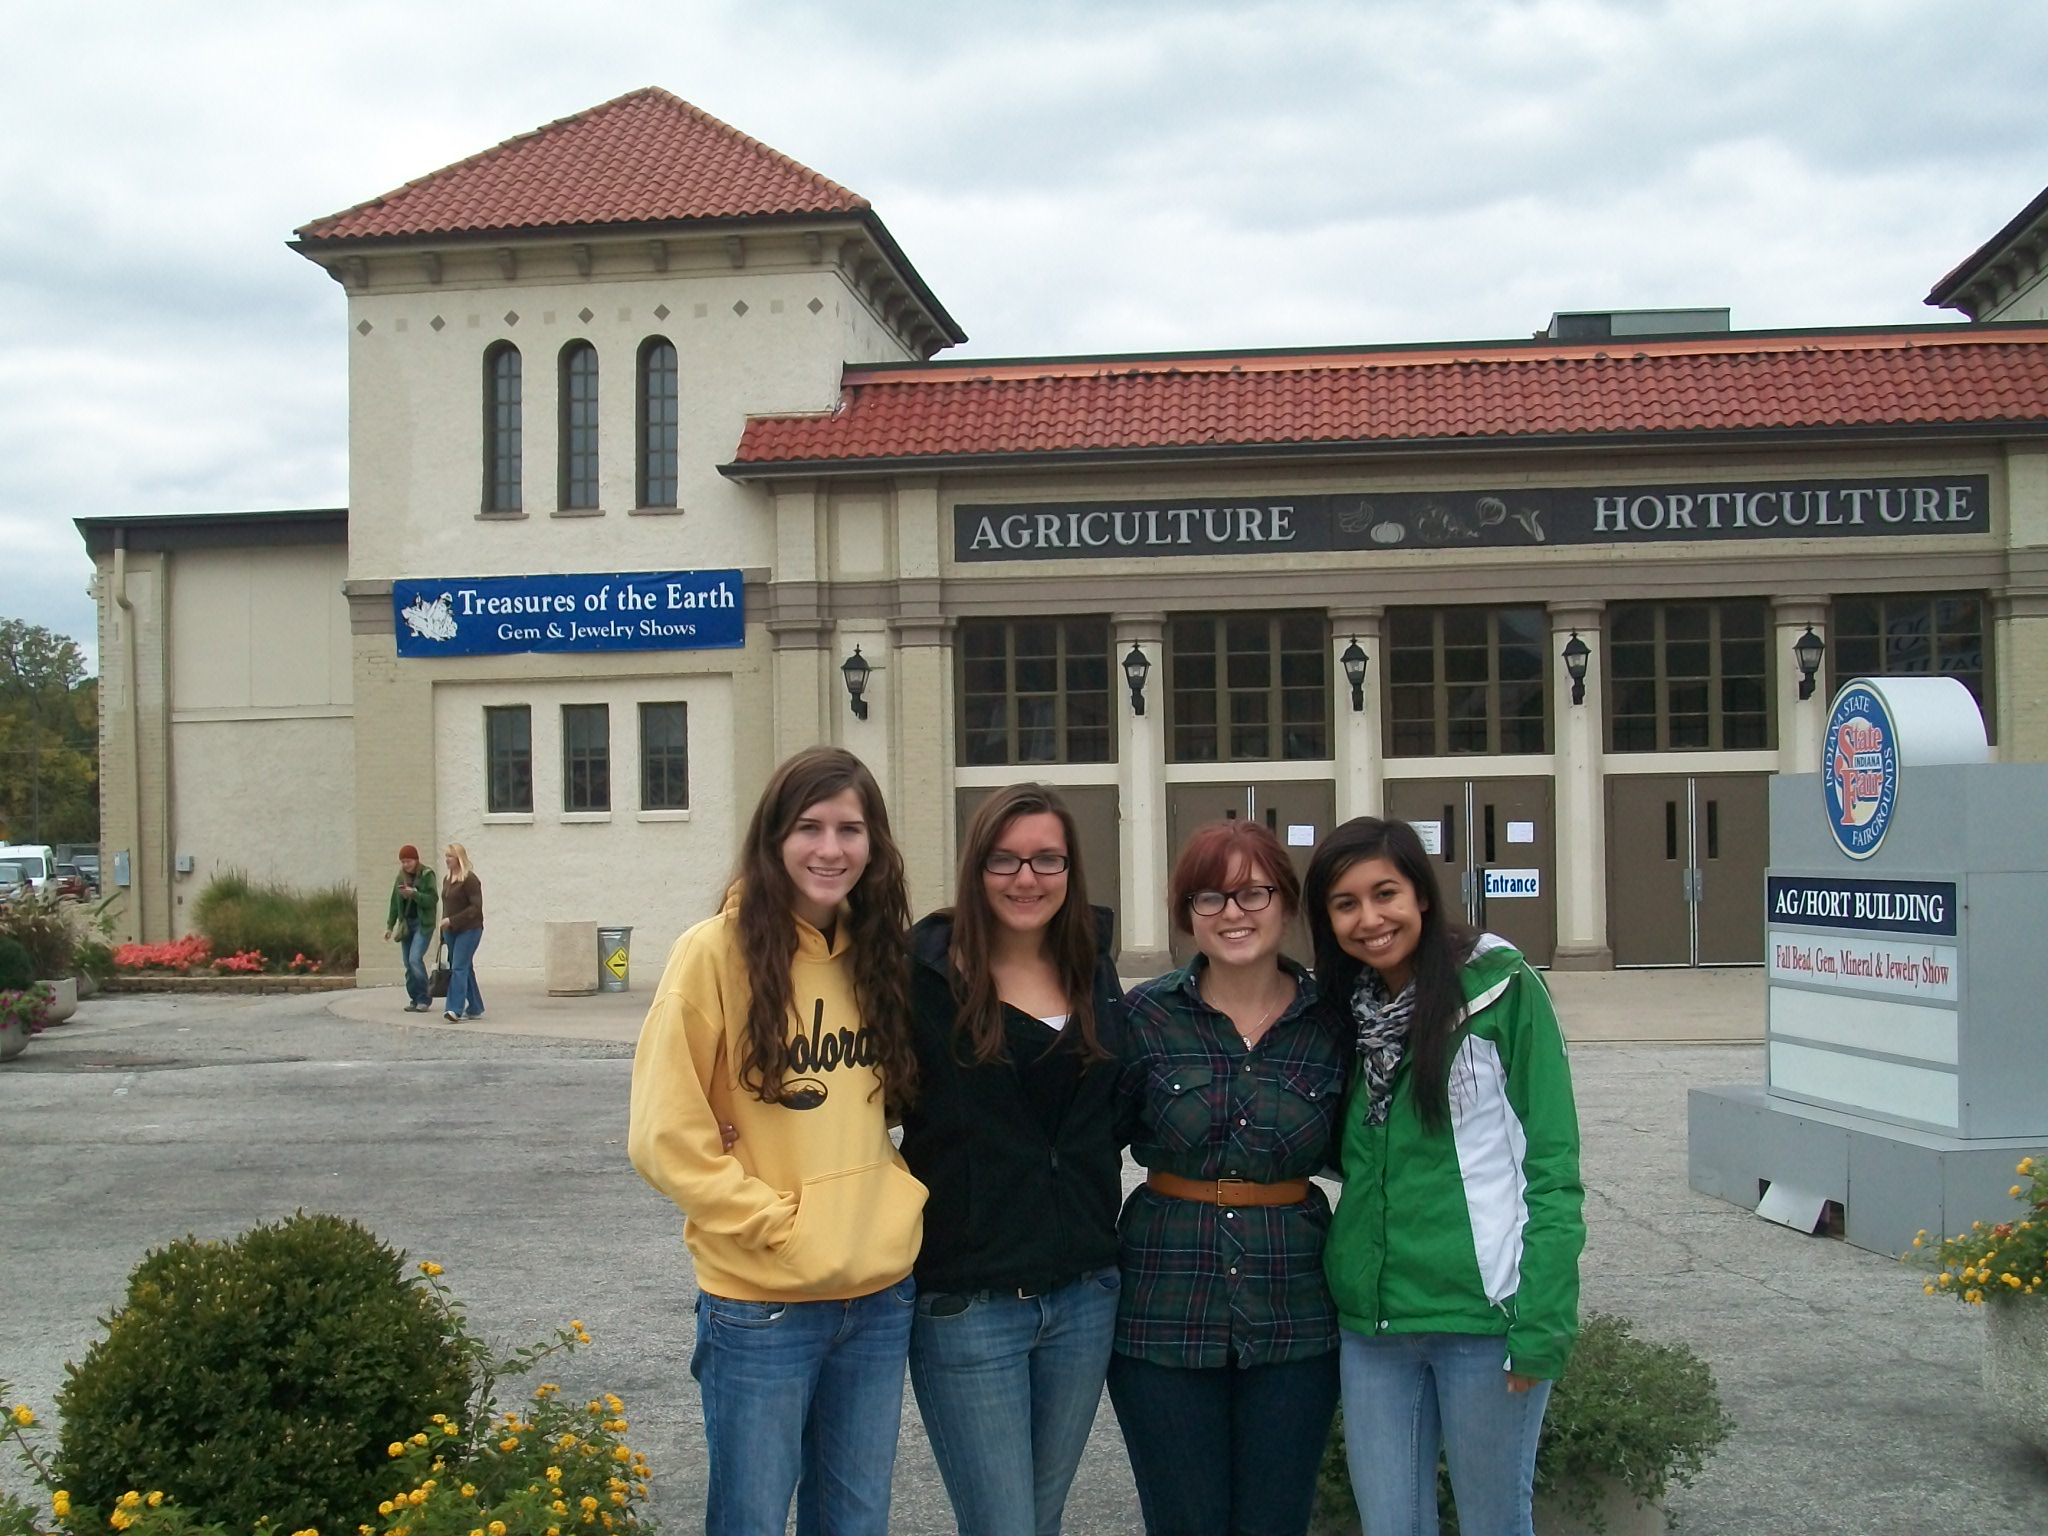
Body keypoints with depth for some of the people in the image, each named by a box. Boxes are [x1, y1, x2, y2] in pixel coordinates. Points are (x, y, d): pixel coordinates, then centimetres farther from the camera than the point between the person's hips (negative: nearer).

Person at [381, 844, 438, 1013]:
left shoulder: (427, 875, -6)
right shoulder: (401, 877, 11)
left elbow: (432, 900, -13)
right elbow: (395, 903, 16)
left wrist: (414, 894, -24)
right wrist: (390, 925, 13)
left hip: (423, 924, -6)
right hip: (406, 924, 6)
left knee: (415, 959, -18)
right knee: (409, 964, 6)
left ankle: (424, 999, -10)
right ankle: (415, 999, 14)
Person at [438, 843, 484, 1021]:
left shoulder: (470, 879, -11)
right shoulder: (447, 880, 14)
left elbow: (476, 907, -16)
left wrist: (452, 920, -20)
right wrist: (444, 926, 13)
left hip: (468, 930, -8)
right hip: (451, 931, 8)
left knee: (459, 968, -15)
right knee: (465, 969, 12)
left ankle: (456, 1009, -20)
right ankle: (475, 1009, 19)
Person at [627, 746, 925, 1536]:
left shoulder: (879, 955, 6)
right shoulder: (718, 951, -11)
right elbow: (664, 1136, -12)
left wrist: (900, 1200, 1)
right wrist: (778, 1223, -14)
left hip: (882, 1294, 5)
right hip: (762, 1301, -5)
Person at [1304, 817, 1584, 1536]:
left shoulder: (1502, 989, -8)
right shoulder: (1348, 1011, 9)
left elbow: (1551, 1166, -9)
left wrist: (1541, 1322, -13)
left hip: (1482, 1314, -5)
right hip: (1371, 1318, 5)